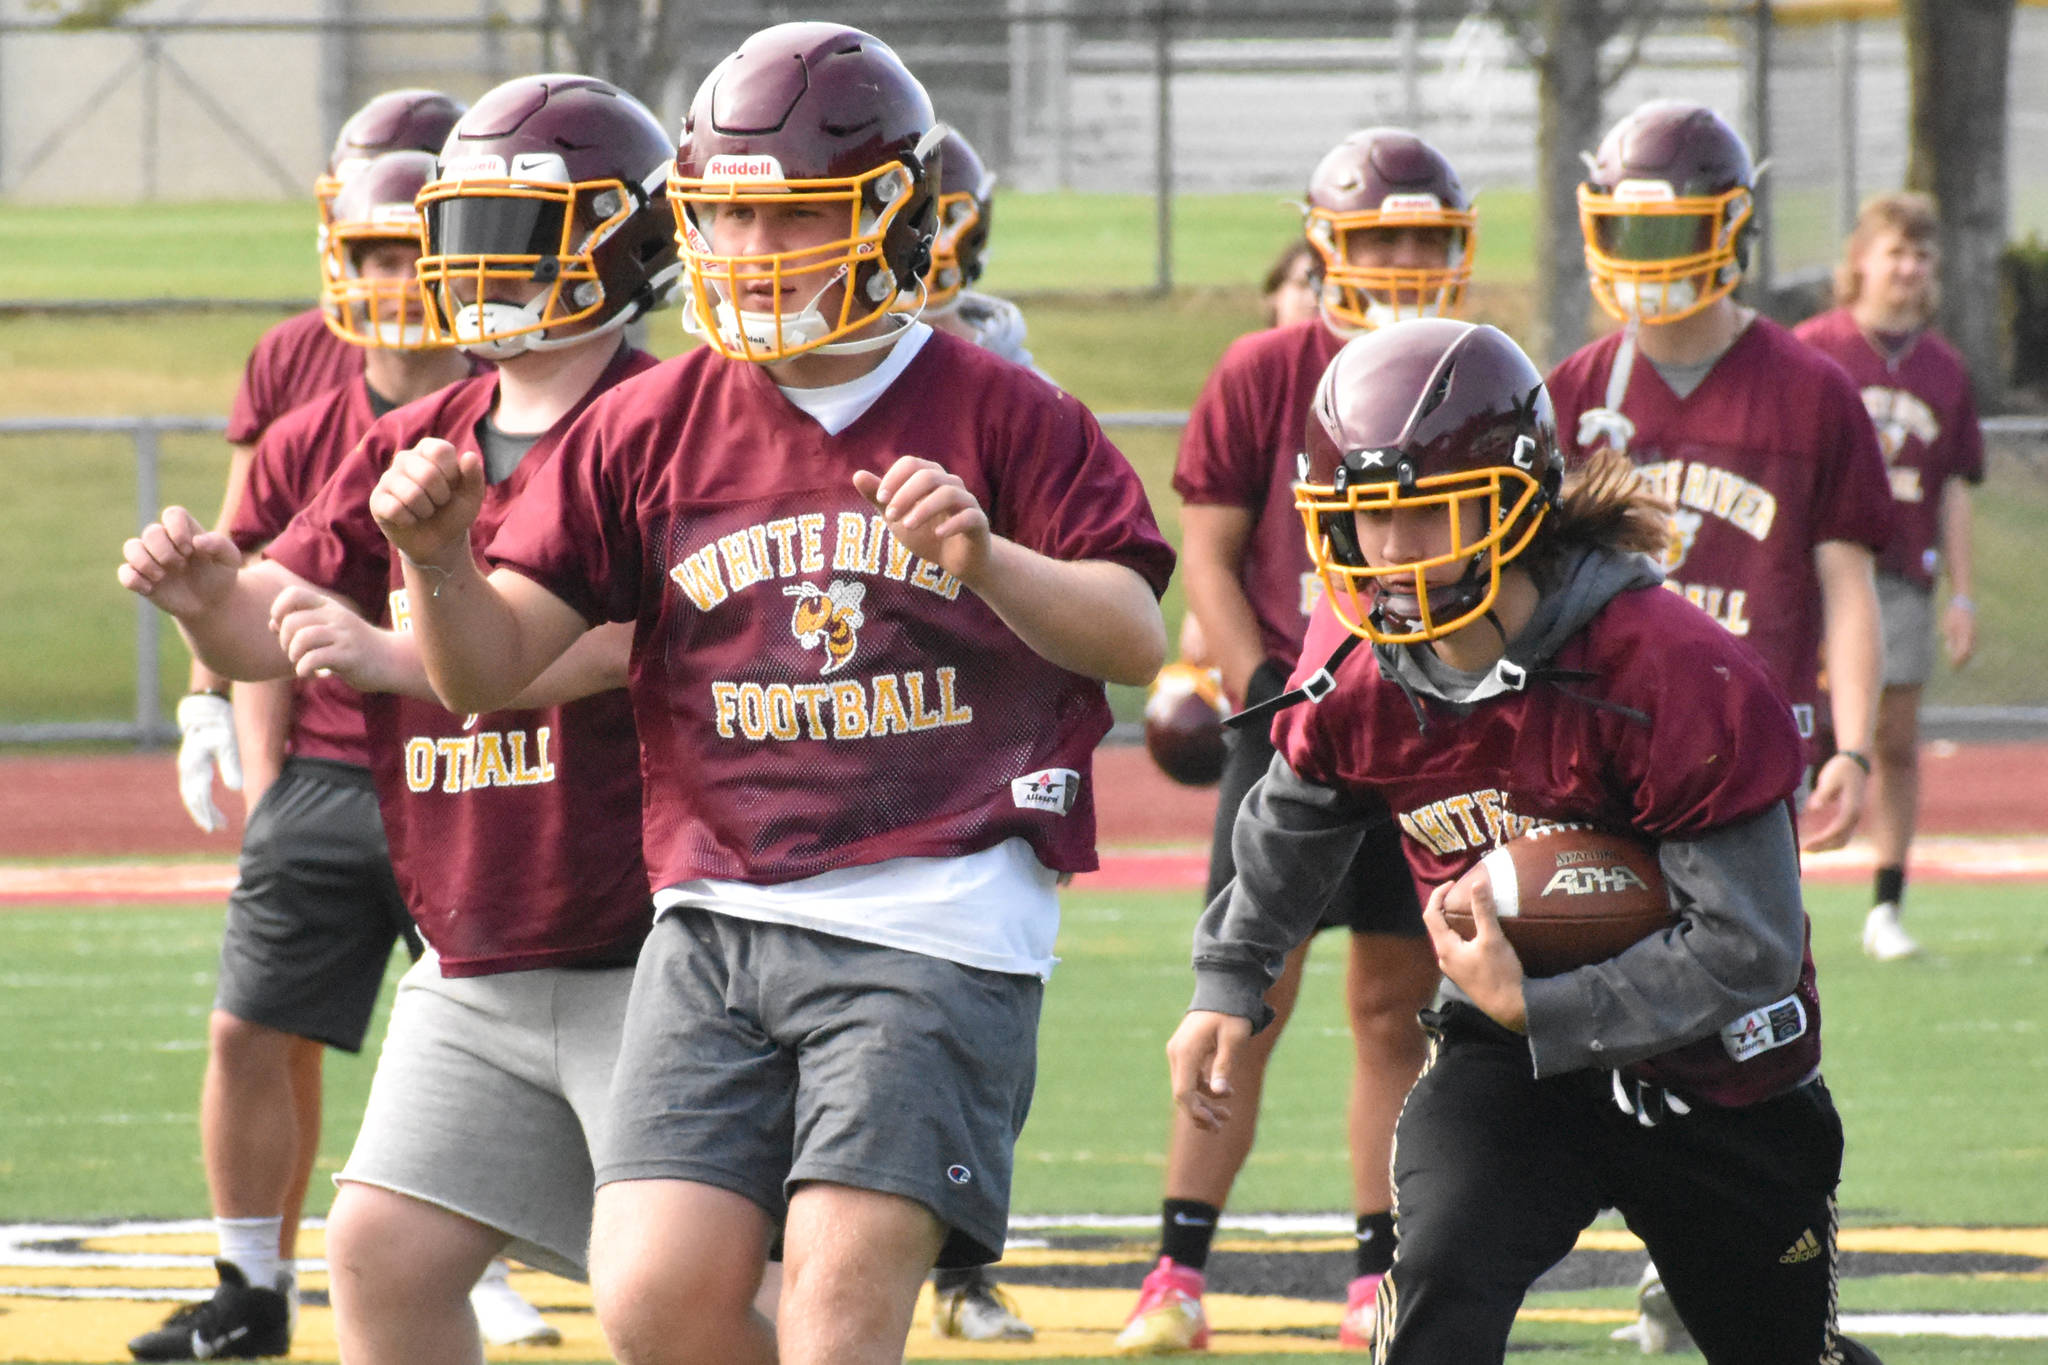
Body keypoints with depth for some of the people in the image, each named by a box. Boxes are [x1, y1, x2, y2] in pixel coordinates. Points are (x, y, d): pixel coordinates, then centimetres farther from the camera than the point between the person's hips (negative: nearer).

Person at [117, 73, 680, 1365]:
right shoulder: (412, 447, 11)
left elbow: (623, 638, -26)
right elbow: (281, 621, 8)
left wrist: (396, 657, -33)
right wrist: (212, 596, -16)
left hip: (638, 958, -7)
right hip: (471, 972, 7)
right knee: (385, 1254, 5)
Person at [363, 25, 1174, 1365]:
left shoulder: (1000, 416, 1)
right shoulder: (651, 430, 9)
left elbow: (1136, 638, -8)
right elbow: (490, 666, 7)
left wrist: (988, 560, -27)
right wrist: (440, 563, -15)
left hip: (938, 925, -4)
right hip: (721, 921, 4)